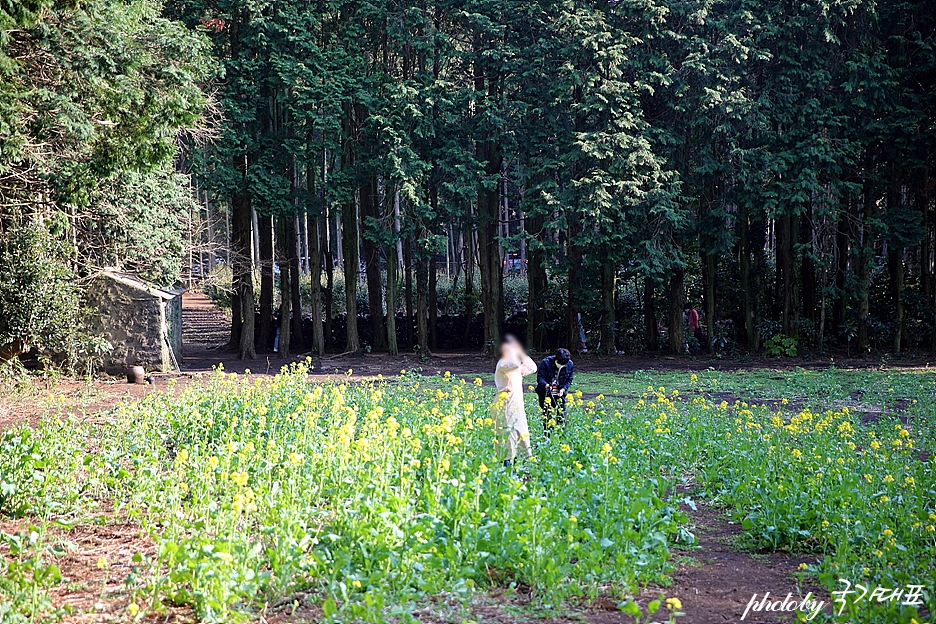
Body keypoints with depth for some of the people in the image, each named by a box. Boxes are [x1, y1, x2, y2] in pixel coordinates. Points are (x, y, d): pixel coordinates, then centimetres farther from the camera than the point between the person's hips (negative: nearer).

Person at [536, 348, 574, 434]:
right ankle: (548, 435, 4)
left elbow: (569, 380, 5)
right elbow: (540, 377, -12)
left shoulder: (570, 365, -6)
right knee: (547, 415, -2)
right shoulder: (546, 362, -17)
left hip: (559, 393, 3)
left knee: (561, 414, -1)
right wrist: (545, 384, -33)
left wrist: (563, 389, -12)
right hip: (546, 393, -3)